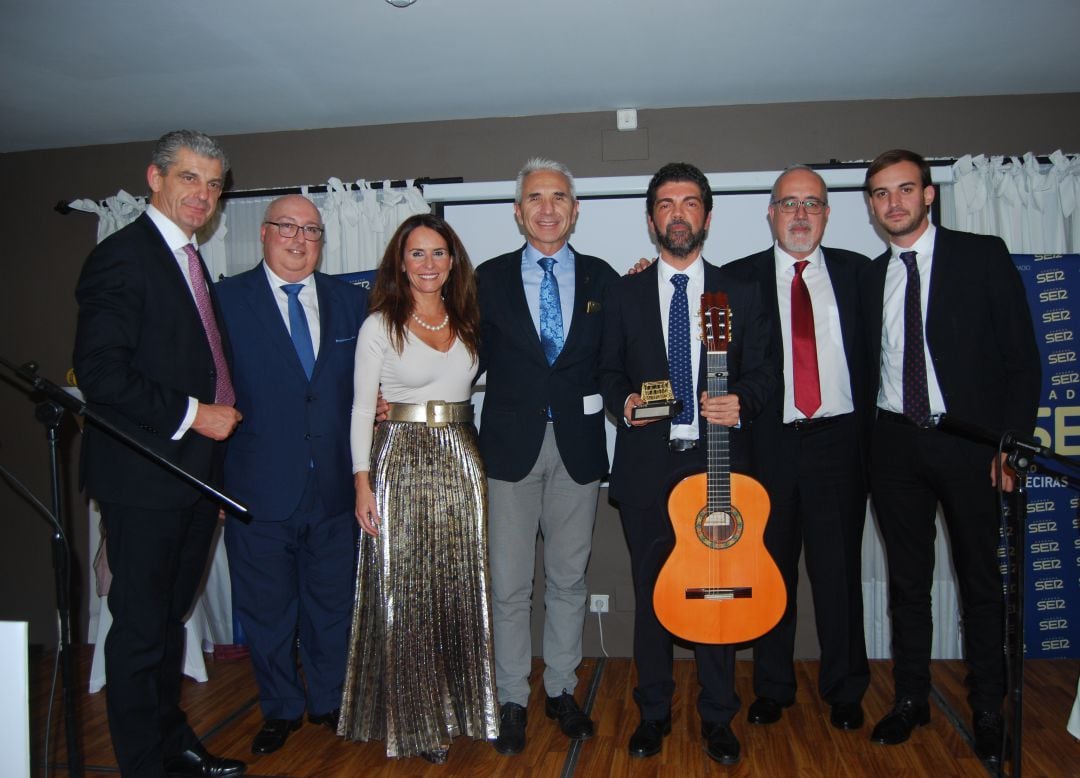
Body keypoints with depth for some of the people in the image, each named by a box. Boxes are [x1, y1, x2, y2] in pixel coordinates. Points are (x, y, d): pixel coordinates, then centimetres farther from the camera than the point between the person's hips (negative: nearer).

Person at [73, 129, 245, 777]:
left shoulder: (192, 262, 16)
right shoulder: (121, 256, -11)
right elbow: (101, 371, -21)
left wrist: (223, 410, 9)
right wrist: (192, 415, -19)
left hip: (197, 472, 9)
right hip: (144, 477, -8)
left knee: (170, 616, 19)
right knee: (141, 626, 4)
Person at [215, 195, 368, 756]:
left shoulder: (350, 300, 7)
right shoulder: (226, 299, -2)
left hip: (333, 484, 3)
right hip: (259, 487, -2)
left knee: (332, 603, 15)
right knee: (266, 610, 13)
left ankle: (330, 701, 36)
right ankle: (281, 709, 33)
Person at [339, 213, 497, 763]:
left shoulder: (467, 323, 11)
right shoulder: (380, 326, -2)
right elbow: (362, 408, -4)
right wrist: (363, 483, -10)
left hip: (461, 460, 4)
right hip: (400, 460, -4)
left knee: (460, 586, 9)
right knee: (403, 591, 2)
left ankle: (460, 706, 26)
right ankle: (414, 718, 19)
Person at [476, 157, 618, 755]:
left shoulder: (601, 277, 5)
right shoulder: (490, 278, 3)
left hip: (578, 443, 1)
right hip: (512, 445, -1)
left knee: (568, 580, 14)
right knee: (509, 586, 6)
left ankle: (561, 690, 30)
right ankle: (512, 700, 23)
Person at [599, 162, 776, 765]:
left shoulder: (742, 293, 8)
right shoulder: (624, 294, 9)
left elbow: (764, 371, 7)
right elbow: (610, 370, 10)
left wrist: (741, 403, -13)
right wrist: (623, 403, -10)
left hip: (718, 463, 0)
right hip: (647, 465, 1)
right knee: (651, 591, 9)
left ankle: (718, 717, 25)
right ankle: (654, 712, 27)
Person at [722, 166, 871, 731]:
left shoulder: (857, 272, 8)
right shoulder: (739, 277, 5)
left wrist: (874, 431, 0)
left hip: (838, 439, 1)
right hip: (769, 443, 0)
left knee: (839, 569, 8)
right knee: (770, 568, 9)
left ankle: (845, 690, 25)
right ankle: (772, 687, 25)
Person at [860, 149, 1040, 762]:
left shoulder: (983, 256, -1)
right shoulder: (867, 277, 9)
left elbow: (1022, 356, -4)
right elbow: (866, 366, 10)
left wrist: (1012, 442, -11)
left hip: (970, 442, -3)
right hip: (896, 443, 3)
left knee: (981, 579, 8)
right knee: (908, 580, 12)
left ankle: (988, 710, 25)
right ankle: (912, 699, 26)